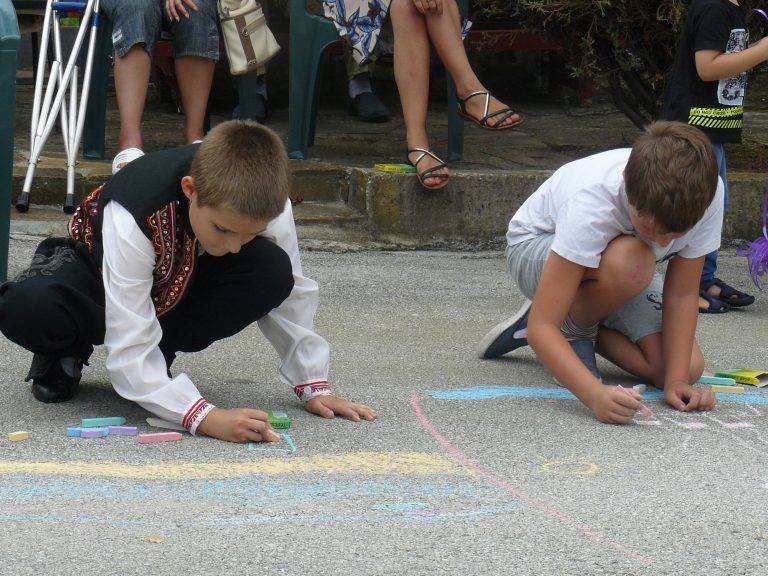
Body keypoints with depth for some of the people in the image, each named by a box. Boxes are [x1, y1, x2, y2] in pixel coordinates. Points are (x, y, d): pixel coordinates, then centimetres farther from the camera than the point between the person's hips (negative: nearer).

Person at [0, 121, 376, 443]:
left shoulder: (265, 205, -29)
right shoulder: (133, 216, -40)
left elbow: (290, 294, -11)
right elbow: (131, 351, -41)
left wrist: (313, 386, -13)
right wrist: (204, 417, -52)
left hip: (182, 286, 4)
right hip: (101, 274, -4)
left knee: (271, 271, -30)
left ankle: (158, 354, -8)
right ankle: (68, 353, -2)